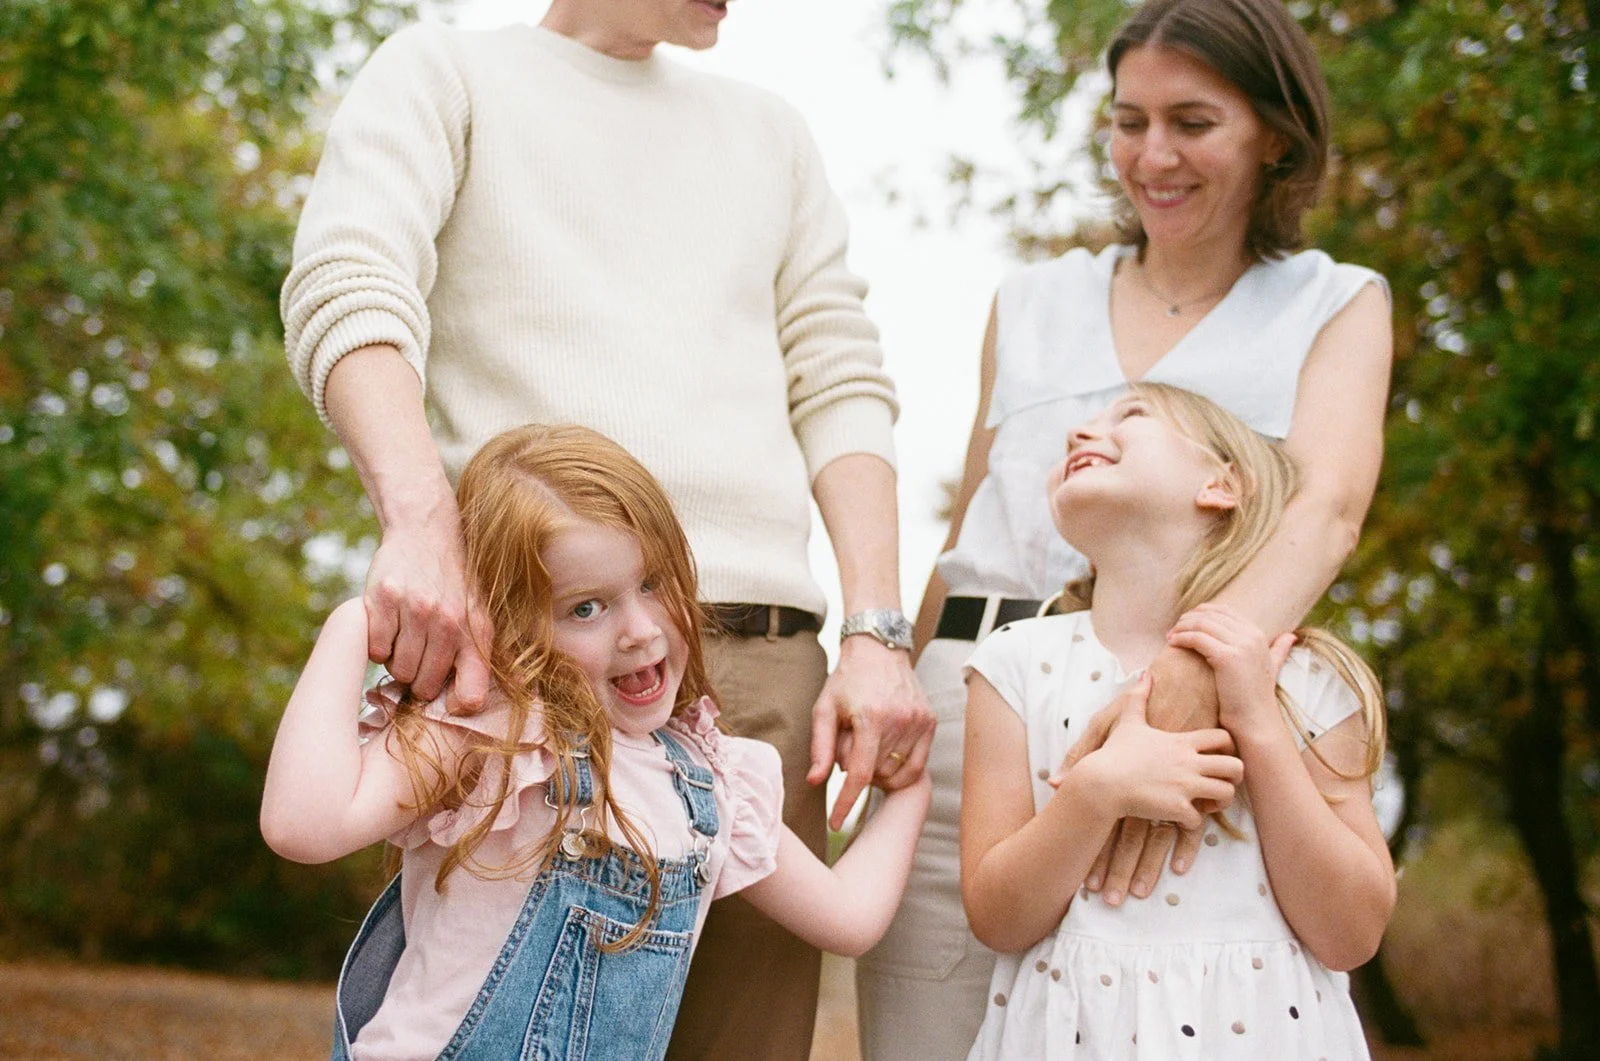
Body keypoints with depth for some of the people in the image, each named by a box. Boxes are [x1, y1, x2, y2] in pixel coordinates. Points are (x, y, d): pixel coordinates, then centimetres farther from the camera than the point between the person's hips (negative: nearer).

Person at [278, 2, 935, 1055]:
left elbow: (840, 385, 16)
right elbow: (347, 287, -7)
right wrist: (424, 524, -26)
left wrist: (877, 632, 1)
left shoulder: (770, 131, 25)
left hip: (762, 658, 4)